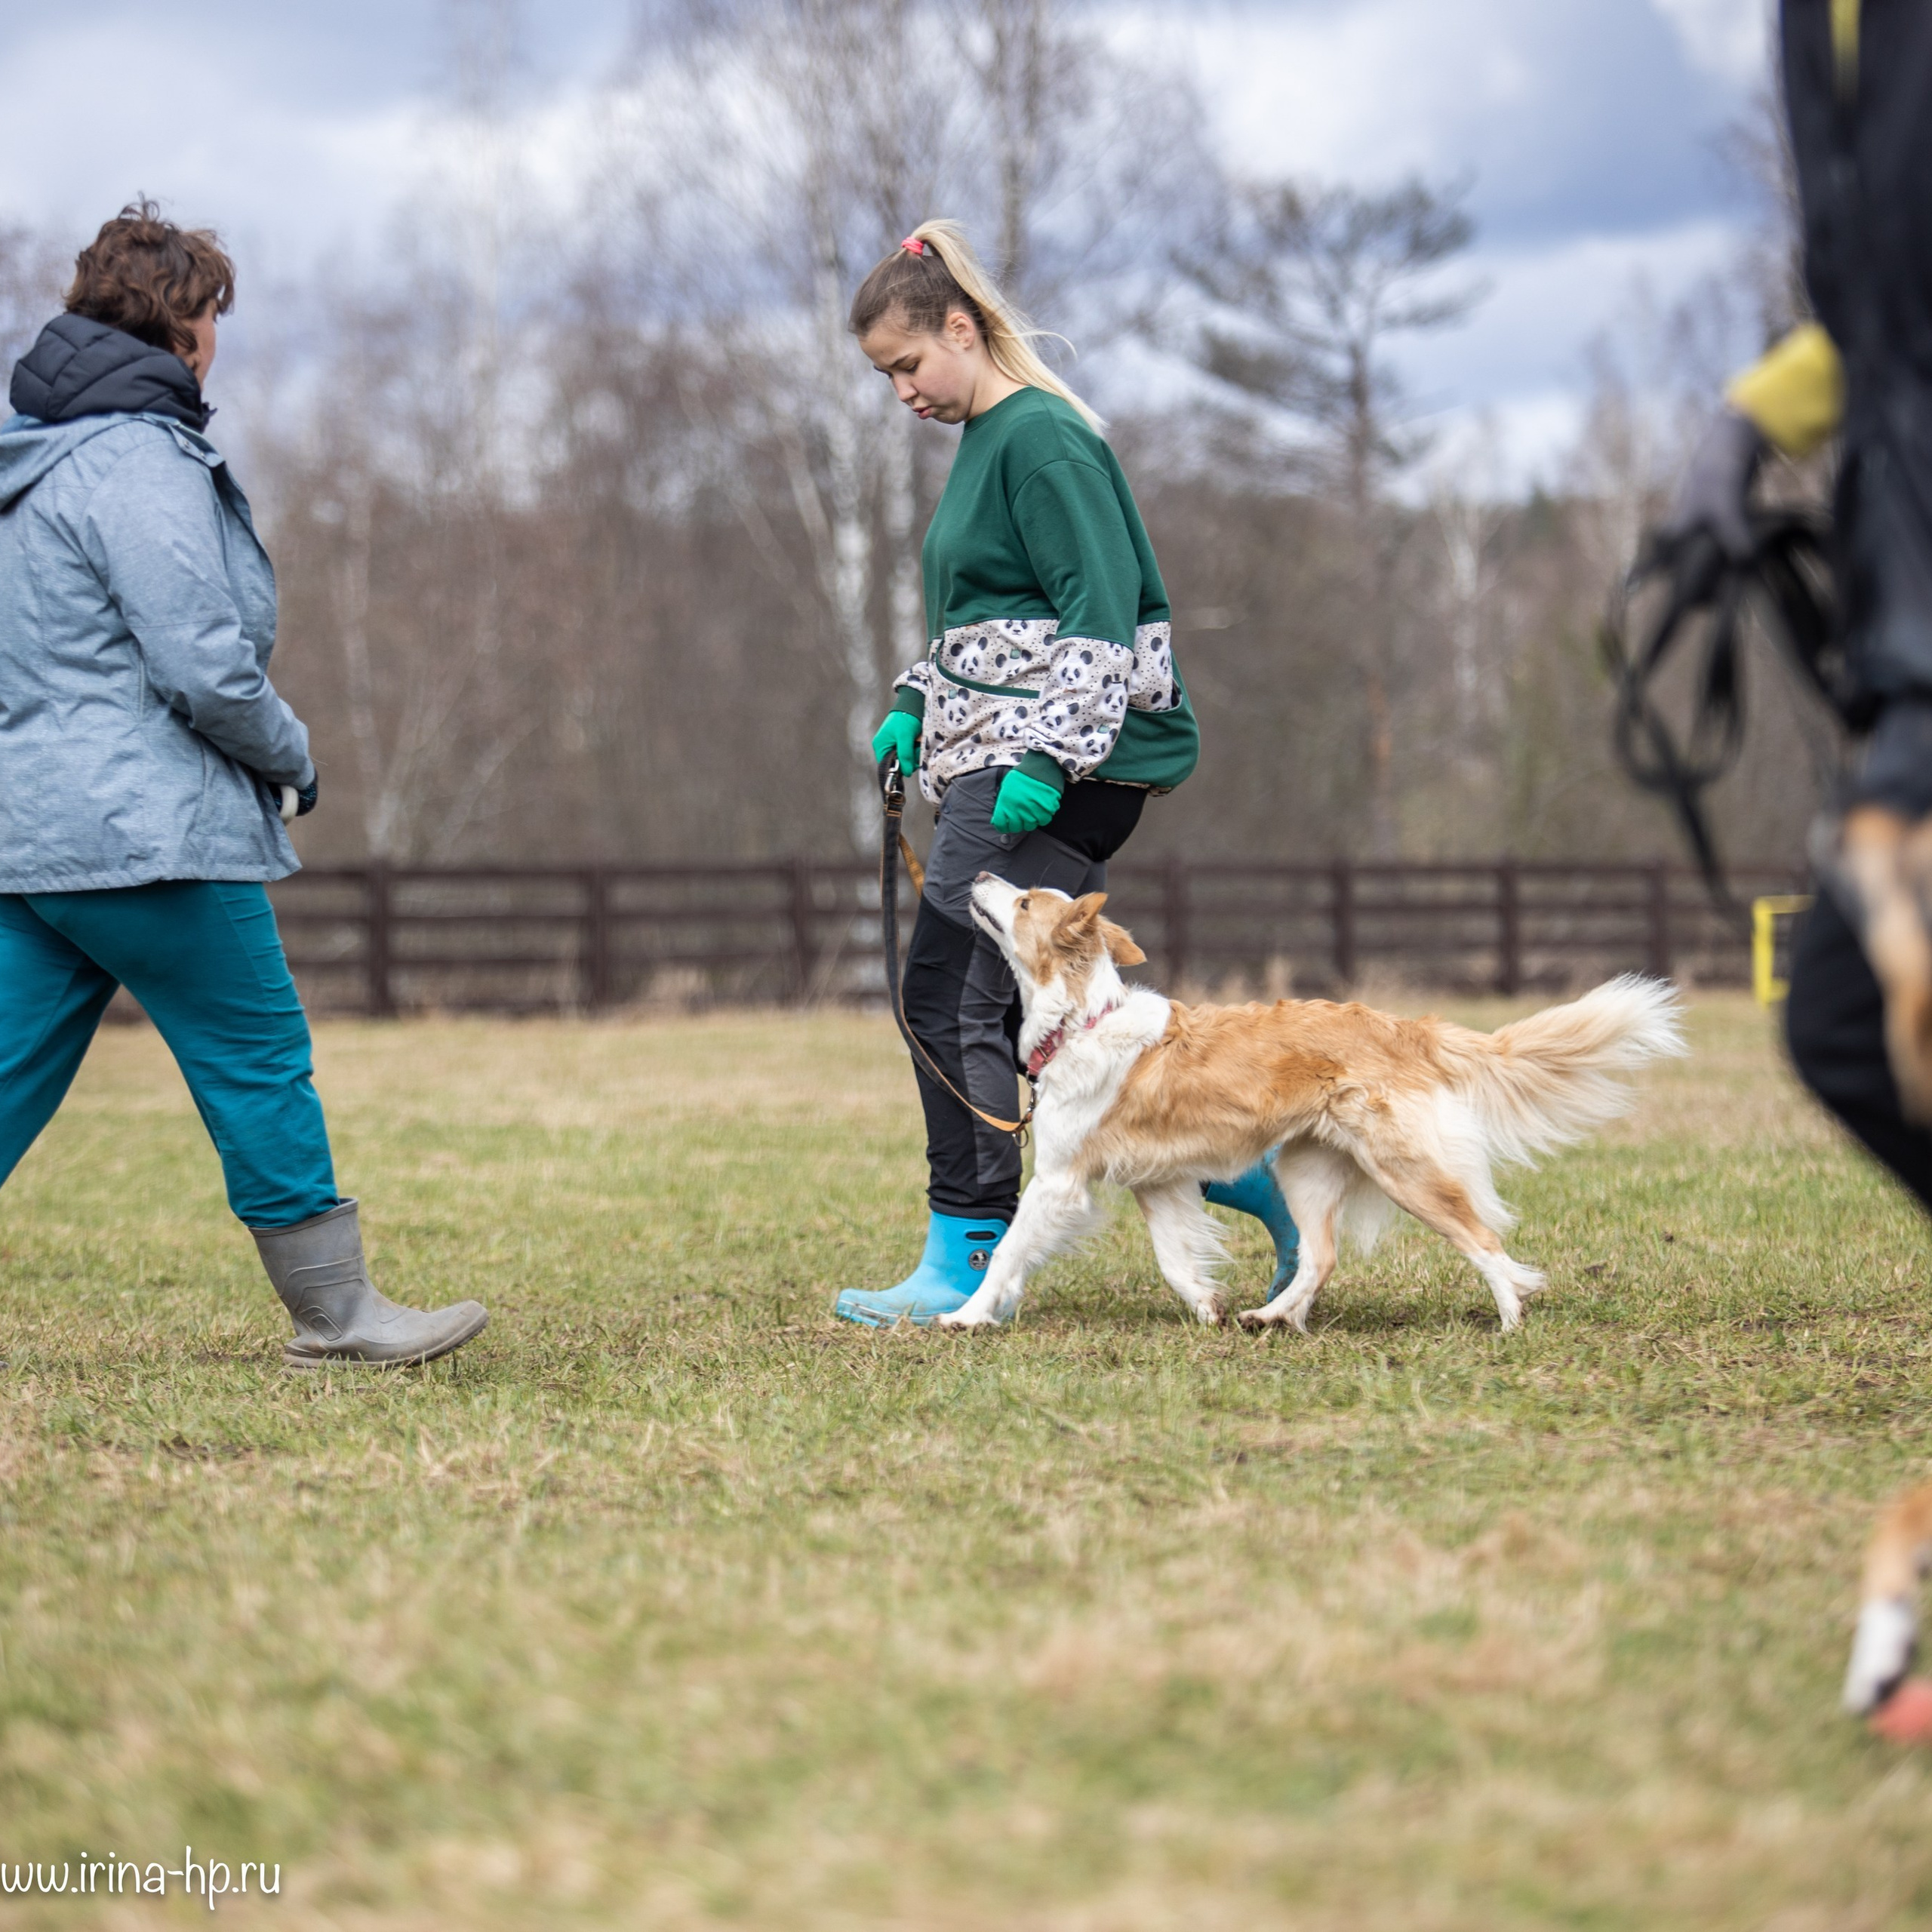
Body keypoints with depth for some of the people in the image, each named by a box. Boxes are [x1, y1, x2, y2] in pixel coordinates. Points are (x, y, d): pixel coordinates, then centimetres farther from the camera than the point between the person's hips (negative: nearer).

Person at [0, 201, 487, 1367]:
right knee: (260, 1064, 0)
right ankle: (336, 1314, 7)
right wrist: (292, 758, -1)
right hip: (151, 833, -9)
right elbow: (204, 666, -19)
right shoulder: (140, 463, -13)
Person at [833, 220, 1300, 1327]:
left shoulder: (1041, 439, -12)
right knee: (1030, 1009, 9)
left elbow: (1100, 610, -20)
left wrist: (1045, 756, -24)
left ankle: (969, 1263, -4)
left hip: (1056, 766, -10)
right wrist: (916, 706, 18)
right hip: (1000, 756, 10)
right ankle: (1232, 1166, 14)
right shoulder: (988, 438, 19)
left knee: (950, 997, -9)